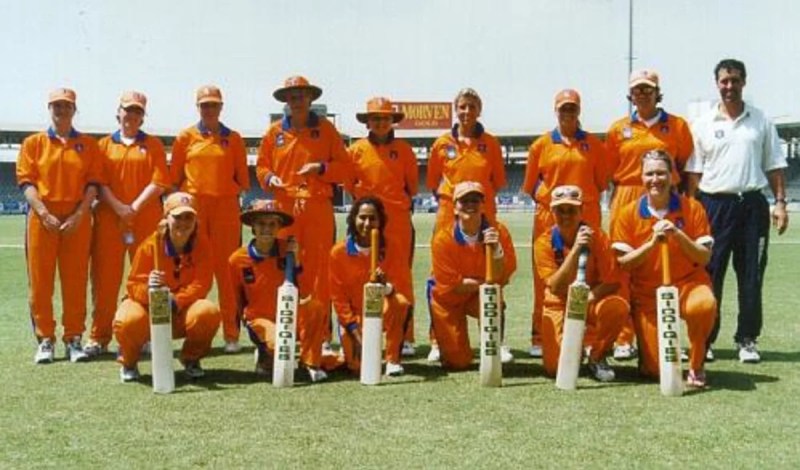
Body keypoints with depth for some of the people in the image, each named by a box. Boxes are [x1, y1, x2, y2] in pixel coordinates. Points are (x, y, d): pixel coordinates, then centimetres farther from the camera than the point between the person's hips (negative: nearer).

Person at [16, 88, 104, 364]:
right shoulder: (33, 143, 10)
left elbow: (94, 183, 4)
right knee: (40, 281, -1)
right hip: (42, 217, 0)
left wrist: (79, 215, -10)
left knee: (76, 281, 0)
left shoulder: (88, 145, 11)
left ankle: (73, 339, 8)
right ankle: (45, 340, 7)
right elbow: (26, 182, 1)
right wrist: (44, 214, -12)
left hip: (77, 219, 0)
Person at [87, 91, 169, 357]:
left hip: (146, 218, -1)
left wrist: (135, 207, -10)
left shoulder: (153, 144, 10)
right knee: (105, 278, -1)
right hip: (109, 218, 1)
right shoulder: (104, 145, 14)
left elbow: (160, 181, -1)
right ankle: (99, 338, 4)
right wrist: (119, 207, -11)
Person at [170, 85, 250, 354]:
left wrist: (233, 193, -1)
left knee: (225, 270, -1)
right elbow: (174, 175, 9)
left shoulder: (233, 138, 10)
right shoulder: (186, 137, 9)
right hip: (193, 207, 0)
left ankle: (231, 334, 3)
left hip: (226, 207, 0)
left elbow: (242, 177, 12)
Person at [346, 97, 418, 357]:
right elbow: (349, 183, 12)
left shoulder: (403, 149, 6)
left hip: (399, 220, 0)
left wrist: (398, 202, 11)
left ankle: (405, 336, 5)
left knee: (401, 276, 1)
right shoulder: (356, 149, 5)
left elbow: (413, 184, 12)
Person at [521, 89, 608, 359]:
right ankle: (540, 338, 6)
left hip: (586, 218, 0)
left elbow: (600, 182, 12)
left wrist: (585, 201, 2)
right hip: (548, 218, 0)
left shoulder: (594, 145, 8)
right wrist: (547, 200, 2)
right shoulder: (541, 145, 6)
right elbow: (530, 186, 11)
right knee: (546, 279, 1)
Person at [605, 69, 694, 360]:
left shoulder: (677, 126, 7)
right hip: (626, 200, 1)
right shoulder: (618, 129, 10)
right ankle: (624, 338, 5)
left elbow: (686, 166, 8)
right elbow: (610, 171, 12)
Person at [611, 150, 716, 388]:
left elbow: (704, 258, -7)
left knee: (704, 305, -38)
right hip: (646, 293, 0)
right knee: (655, 369, -8)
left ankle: (696, 365, -10)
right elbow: (623, 262, -6)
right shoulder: (629, 213, -2)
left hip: (688, 283, 0)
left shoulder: (692, 208, -3)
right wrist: (652, 242, -20)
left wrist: (678, 235, -21)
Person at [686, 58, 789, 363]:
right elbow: (694, 172, 3)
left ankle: (747, 340, 12)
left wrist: (780, 203, 1)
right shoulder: (703, 124, 4)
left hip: (752, 203, 1)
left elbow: (774, 166, 9)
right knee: (709, 275, 1)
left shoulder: (761, 121, 8)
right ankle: (704, 339, 10)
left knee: (751, 276, 3)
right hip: (714, 204, -1)